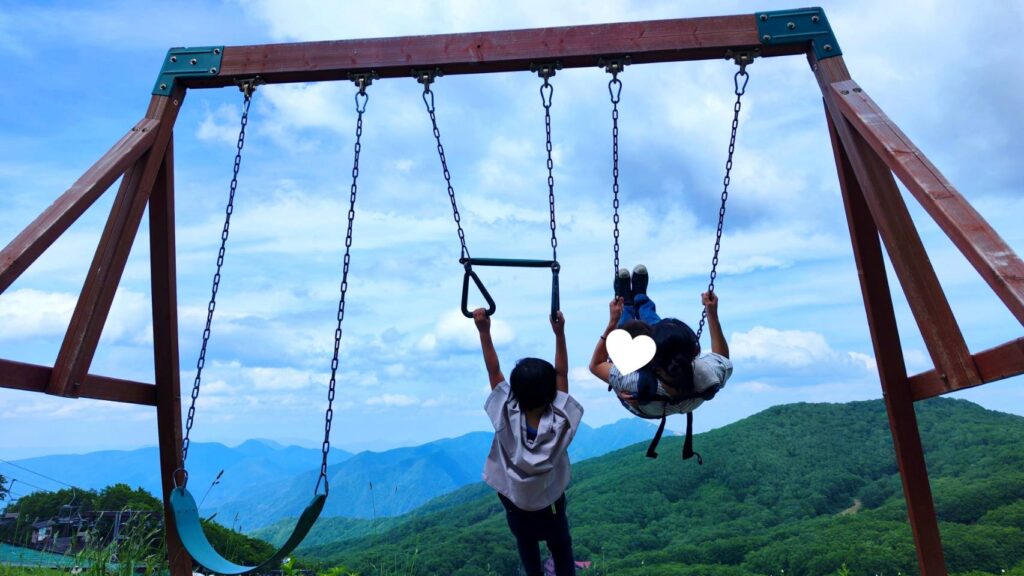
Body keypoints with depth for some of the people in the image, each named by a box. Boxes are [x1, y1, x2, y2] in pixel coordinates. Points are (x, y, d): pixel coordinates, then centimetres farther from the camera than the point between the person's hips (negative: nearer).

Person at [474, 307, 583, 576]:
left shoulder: (507, 420, -33)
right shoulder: (561, 422, -31)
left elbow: (494, 371, -28)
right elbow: (562, 374, -23)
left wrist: (484, 331, -29)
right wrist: (559, 332, -25)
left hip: (514, 499, 1)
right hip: (550, 500, -1)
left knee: (526, 544, 29)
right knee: (561, 546, 25)